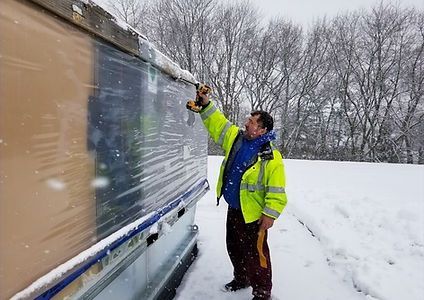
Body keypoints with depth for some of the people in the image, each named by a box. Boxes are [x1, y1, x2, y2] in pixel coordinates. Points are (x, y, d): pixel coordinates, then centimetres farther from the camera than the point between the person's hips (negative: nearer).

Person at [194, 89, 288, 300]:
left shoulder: (271, 156, -20)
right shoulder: (236, 138, 0)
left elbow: (277, 190, -20)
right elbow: (217, 124, 6)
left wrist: (270, 214, -21)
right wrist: (206, 105, -3)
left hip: (253, 215, -7)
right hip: (233, 210, 7)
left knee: (255, 254, 6)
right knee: (234, 248, 23)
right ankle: (241, 279, 46)